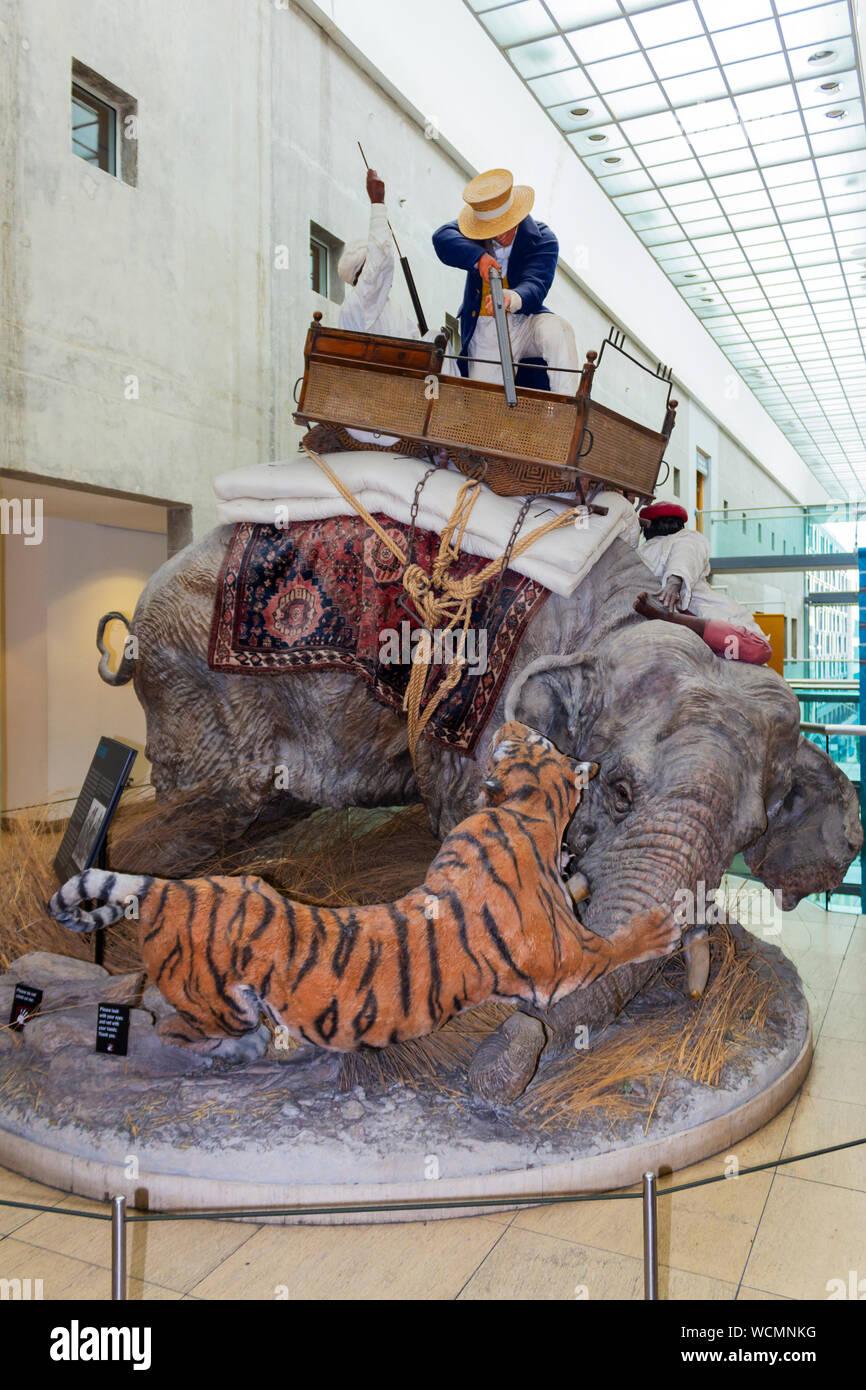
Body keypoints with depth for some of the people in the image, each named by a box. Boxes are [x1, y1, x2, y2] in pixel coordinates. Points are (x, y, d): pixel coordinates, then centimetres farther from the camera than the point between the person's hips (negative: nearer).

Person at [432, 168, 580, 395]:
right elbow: (442, 238, -19)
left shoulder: (541, 240, -8)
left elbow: (535, 288, -24)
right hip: (484, 331, 1)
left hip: (524, 321, -1)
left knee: (558, 331, -34)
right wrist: (478, 257, -38)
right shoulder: (478, 227, 1)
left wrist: (511, 299, -49)